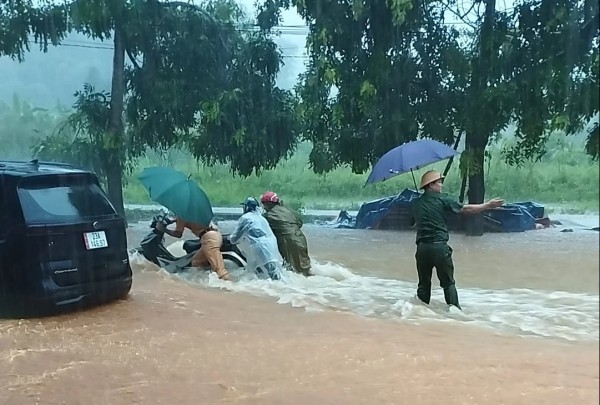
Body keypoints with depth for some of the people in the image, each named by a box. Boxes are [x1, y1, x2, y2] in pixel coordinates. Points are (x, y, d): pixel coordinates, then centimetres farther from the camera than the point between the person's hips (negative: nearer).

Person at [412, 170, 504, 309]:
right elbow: (466, 209, 0)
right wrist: (488, 205, 9)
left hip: (422, 247, 4)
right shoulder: (441, 200, -3)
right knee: (448, 283, 7)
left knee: (424, 283, 12)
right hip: (439, 246, -4)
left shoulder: (417, 203, 8)